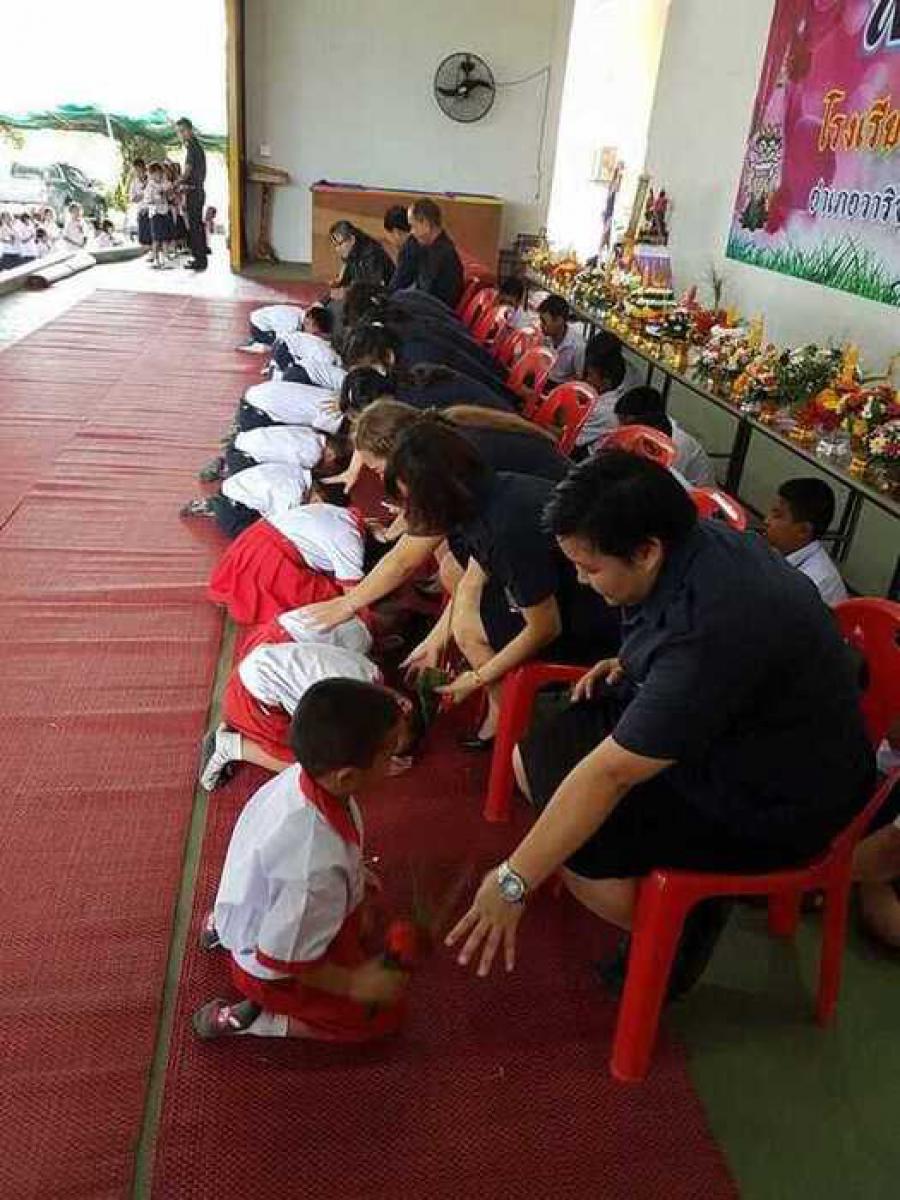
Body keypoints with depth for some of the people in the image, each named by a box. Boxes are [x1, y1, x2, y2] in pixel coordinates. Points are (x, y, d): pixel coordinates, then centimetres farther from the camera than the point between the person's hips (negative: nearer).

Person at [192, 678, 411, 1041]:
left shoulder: (304, 775, -23)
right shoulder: (317, 868, -44)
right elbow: (283, 961, -28)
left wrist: (356, 897, 6)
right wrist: (353, 984, -16)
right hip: (274, 970, -7)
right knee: (384, 1013, 7)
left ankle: (224, 924, 23)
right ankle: (246, 1019, 2)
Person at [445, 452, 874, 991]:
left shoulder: (708, 630, -37)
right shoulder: (694, 540, -9)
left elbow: (609, 774, -33)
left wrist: (513, 882, -25)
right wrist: (633, 664, -2)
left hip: (773, 804, -9)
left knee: (580, 846, -18)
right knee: (533, 759, 3)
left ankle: (688, 928, 7)